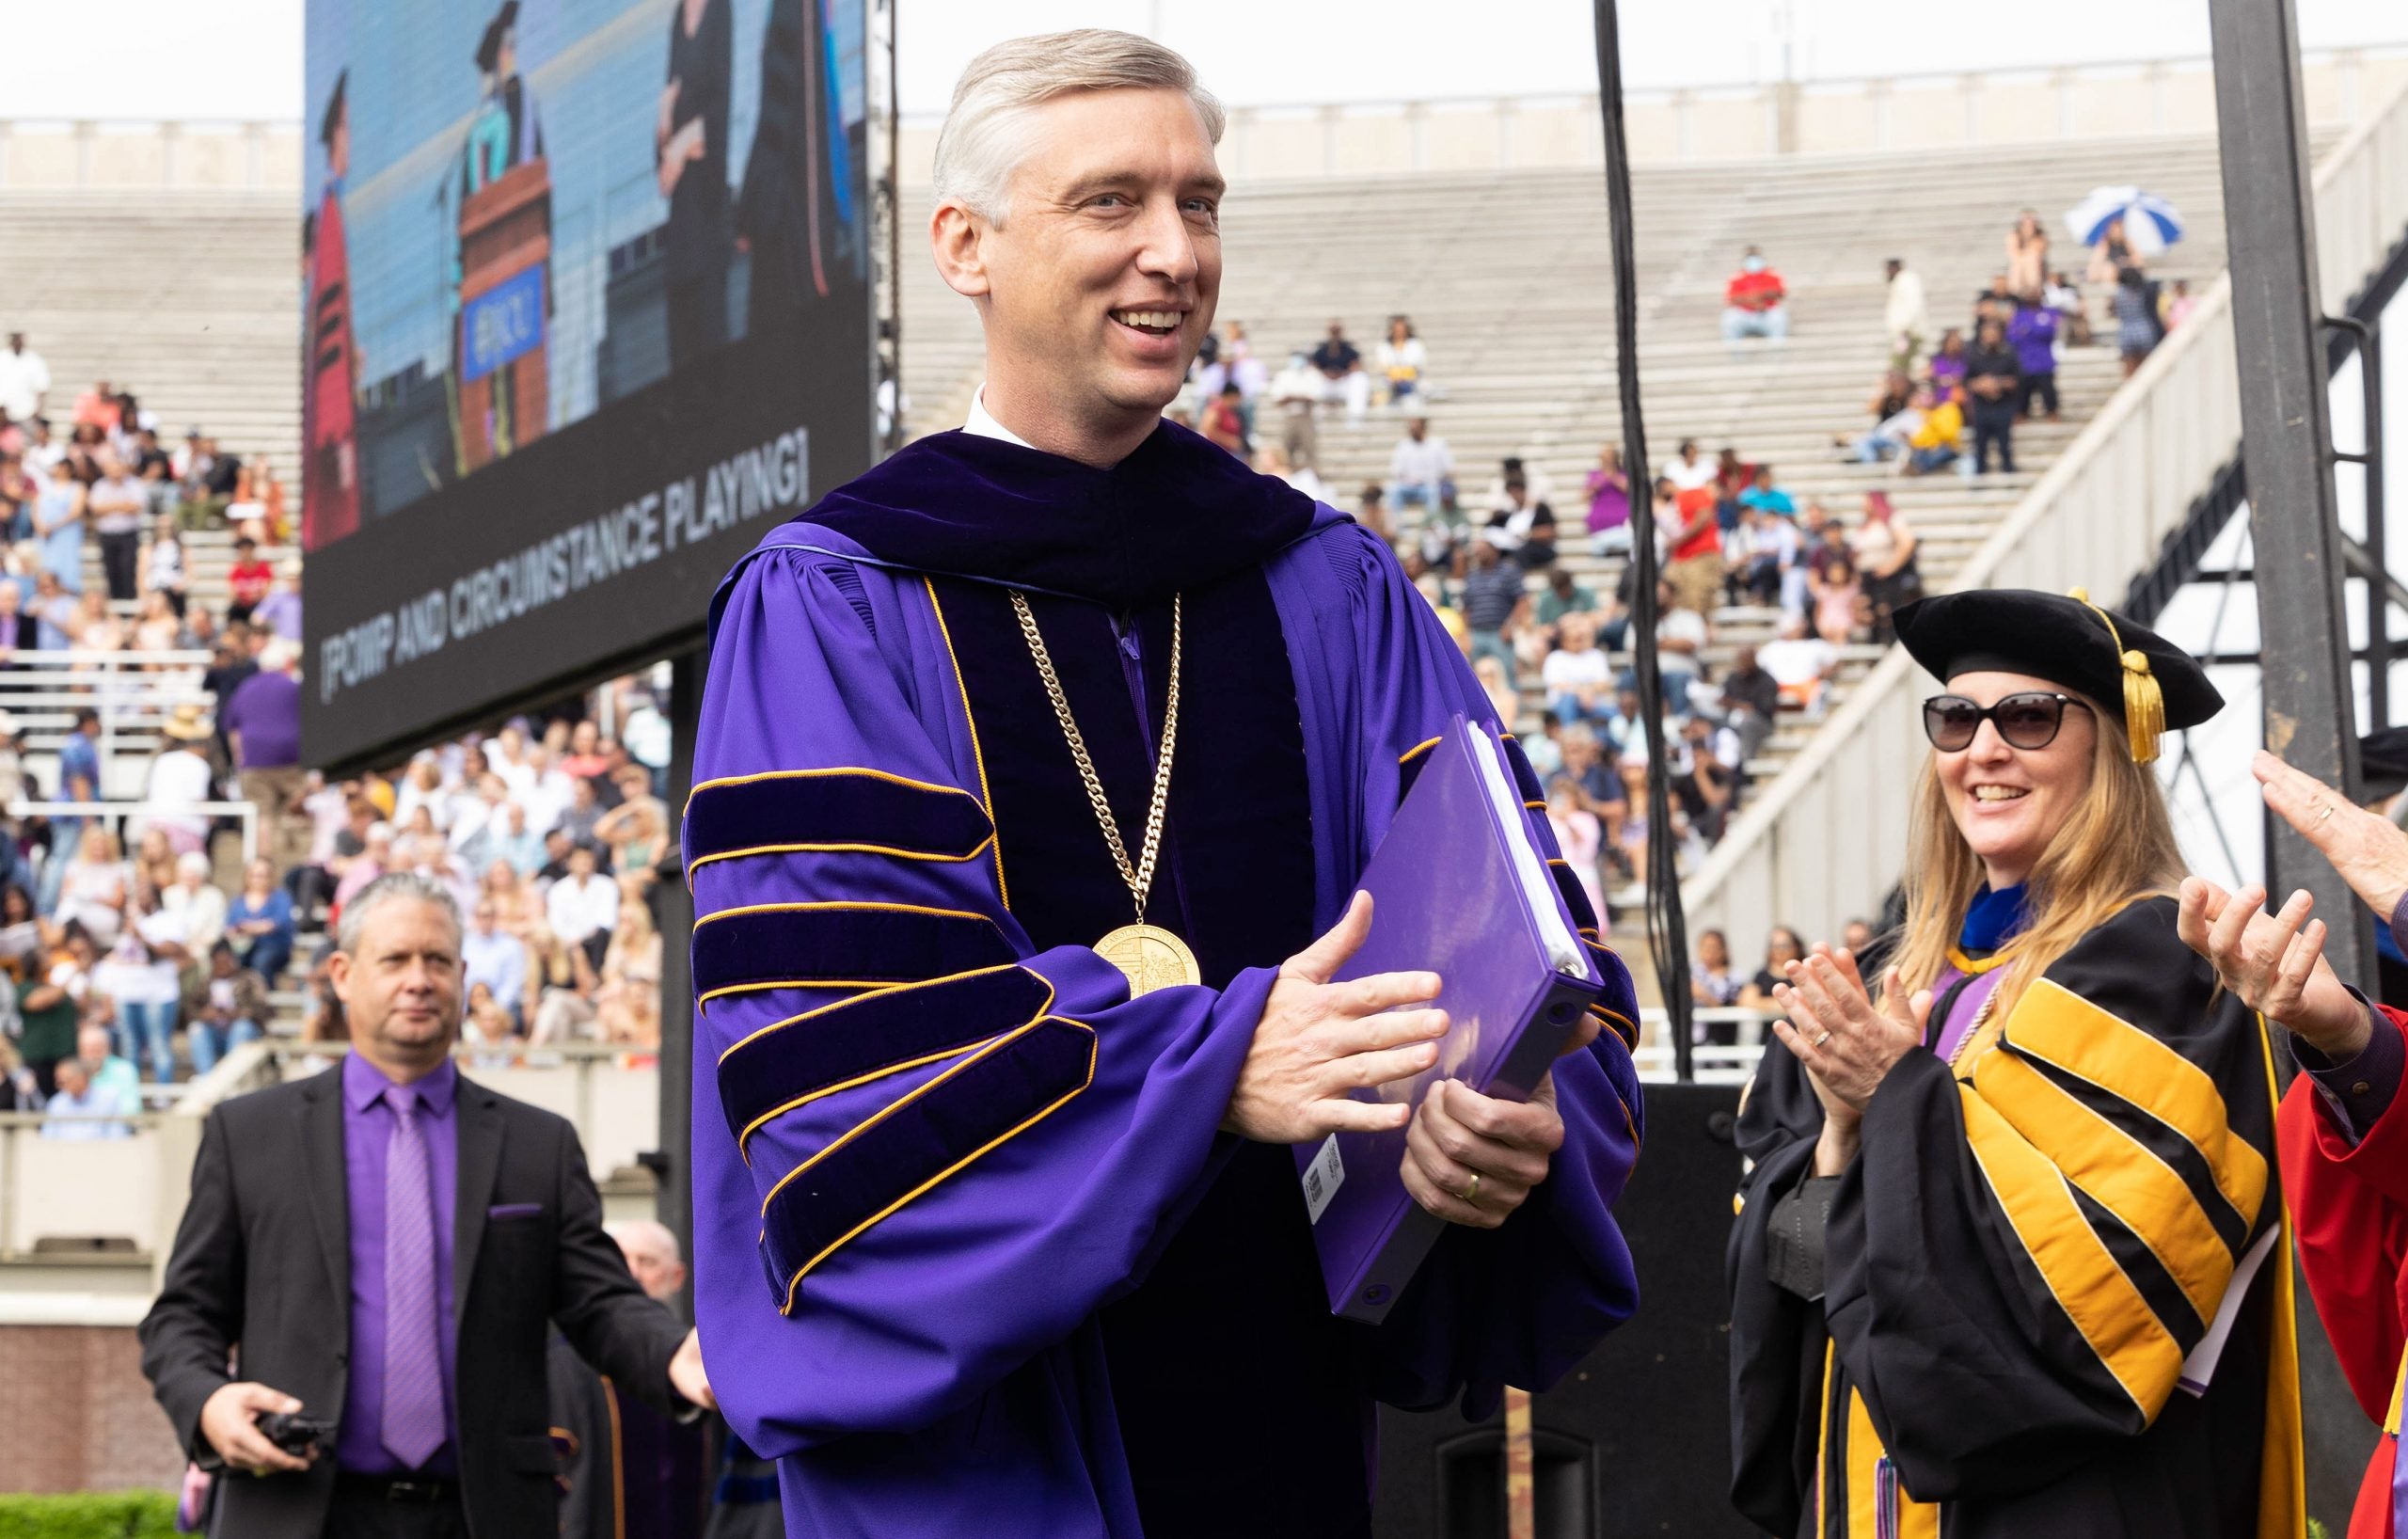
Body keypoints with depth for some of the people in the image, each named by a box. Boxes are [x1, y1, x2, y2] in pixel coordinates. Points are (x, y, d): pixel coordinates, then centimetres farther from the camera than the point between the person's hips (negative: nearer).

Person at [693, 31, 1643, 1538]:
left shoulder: (1333, 594, 9)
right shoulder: (828, 610, -3)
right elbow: (822, 1020, -14)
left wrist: (1525, 1117, -23)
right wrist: (1210, 1062, -27)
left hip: (1290, 1404, 4)